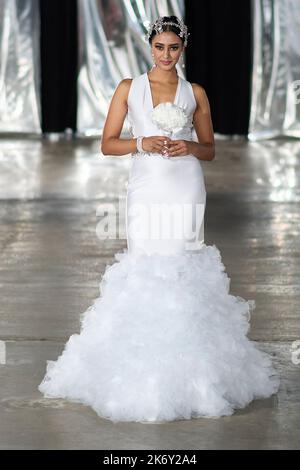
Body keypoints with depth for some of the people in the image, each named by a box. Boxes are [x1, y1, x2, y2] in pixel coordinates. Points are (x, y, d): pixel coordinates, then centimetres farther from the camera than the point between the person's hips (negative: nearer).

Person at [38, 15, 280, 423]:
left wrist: (189, 147, -8)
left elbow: (209, 149, 13)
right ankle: (145, 364, 3)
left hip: (186, 187, 0)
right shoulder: (129, 88, 7)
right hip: (148, 186, 0)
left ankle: (186, 365, 3)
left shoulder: (195, 93, 9)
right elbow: (108, 144, 5)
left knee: (184, 265, -3)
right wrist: (142, 143, -12)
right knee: (145, 265, -5)